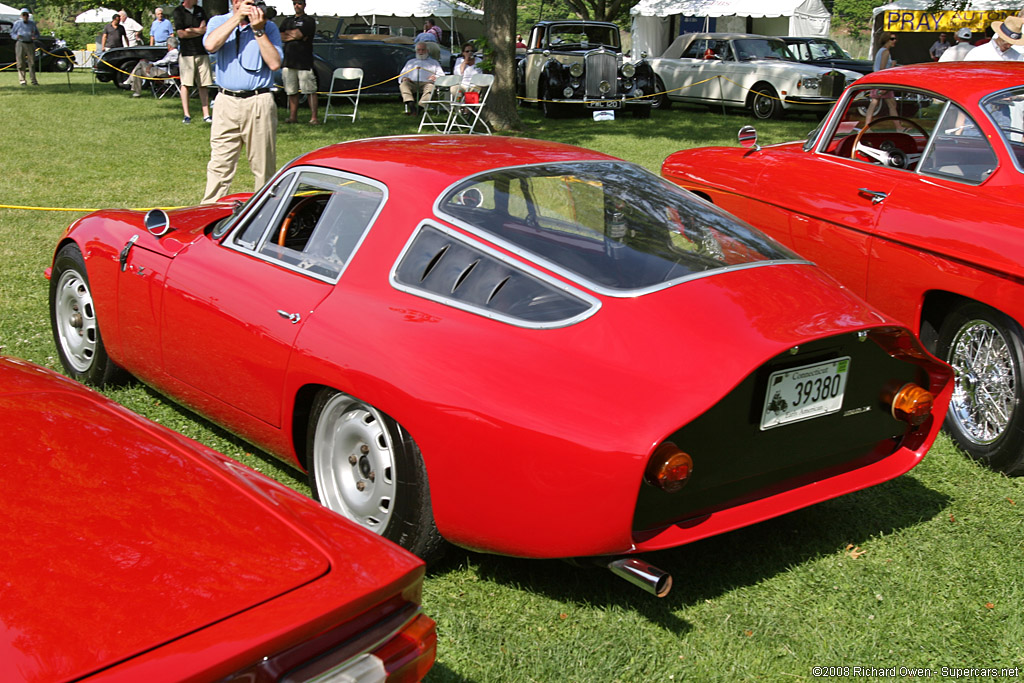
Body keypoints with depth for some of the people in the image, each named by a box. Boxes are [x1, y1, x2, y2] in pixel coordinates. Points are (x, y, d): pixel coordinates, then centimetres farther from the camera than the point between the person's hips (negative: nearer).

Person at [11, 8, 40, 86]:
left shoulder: (32, 23, 14)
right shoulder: (17, 23, 9)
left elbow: (37, 34, 18)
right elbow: (12, 33, 10)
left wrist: (35, 37, -5)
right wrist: (17, 36, -12)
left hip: (30, 44, 2)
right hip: (21, 44, -2)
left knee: (32, 62, -1)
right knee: (21, 63, -5)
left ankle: (33, 80, 2)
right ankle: (22, 80, -2)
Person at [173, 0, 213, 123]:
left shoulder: (200, 10, 14)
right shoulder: (178, 11, -1)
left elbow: (207, 29, 7)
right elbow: (181, 34, -8)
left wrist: (191, 30, -8)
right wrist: (200, 31, -1)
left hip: (202, 52, 4)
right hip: (186, 52, -4)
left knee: (203, 85, 2)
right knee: (185, 84, -2)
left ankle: (206, 115, 4)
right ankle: (186, 115, 1)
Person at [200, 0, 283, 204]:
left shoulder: (269, 27, 8)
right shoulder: (219, 22, 11)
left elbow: (275, 63, -5)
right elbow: (211, 45, -12)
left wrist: (258, 30, -8)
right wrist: (237, 17, -10)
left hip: (259, 102, 0)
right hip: (227, 102, 0)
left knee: (264, 165, 2)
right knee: (219, 164, -1)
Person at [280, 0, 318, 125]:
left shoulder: (309, 20, 1)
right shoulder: (287, 21, 20)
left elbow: (299, 34, -13)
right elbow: (281, 38, 8)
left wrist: (287, 32, 4)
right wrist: (294, 35, -5)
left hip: (304, 62, -6)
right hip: (289, 61, 6)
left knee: (310, 91, -8)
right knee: (291, 92, 7)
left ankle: (314, 117, -9)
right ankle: (293, 116, 12)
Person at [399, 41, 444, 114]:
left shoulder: (433, 62, 30)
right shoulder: (410, 62, 35)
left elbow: (442, 75, 17)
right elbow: (402, 75, 29)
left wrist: (436, 77, -7)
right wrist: (403, 78, 3)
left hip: (426, 83, -1)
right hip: (412, 83, 2)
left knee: (430, 86, -39)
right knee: (403, 84, -33)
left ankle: (420, 107, -54)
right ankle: (411, 105, -52)